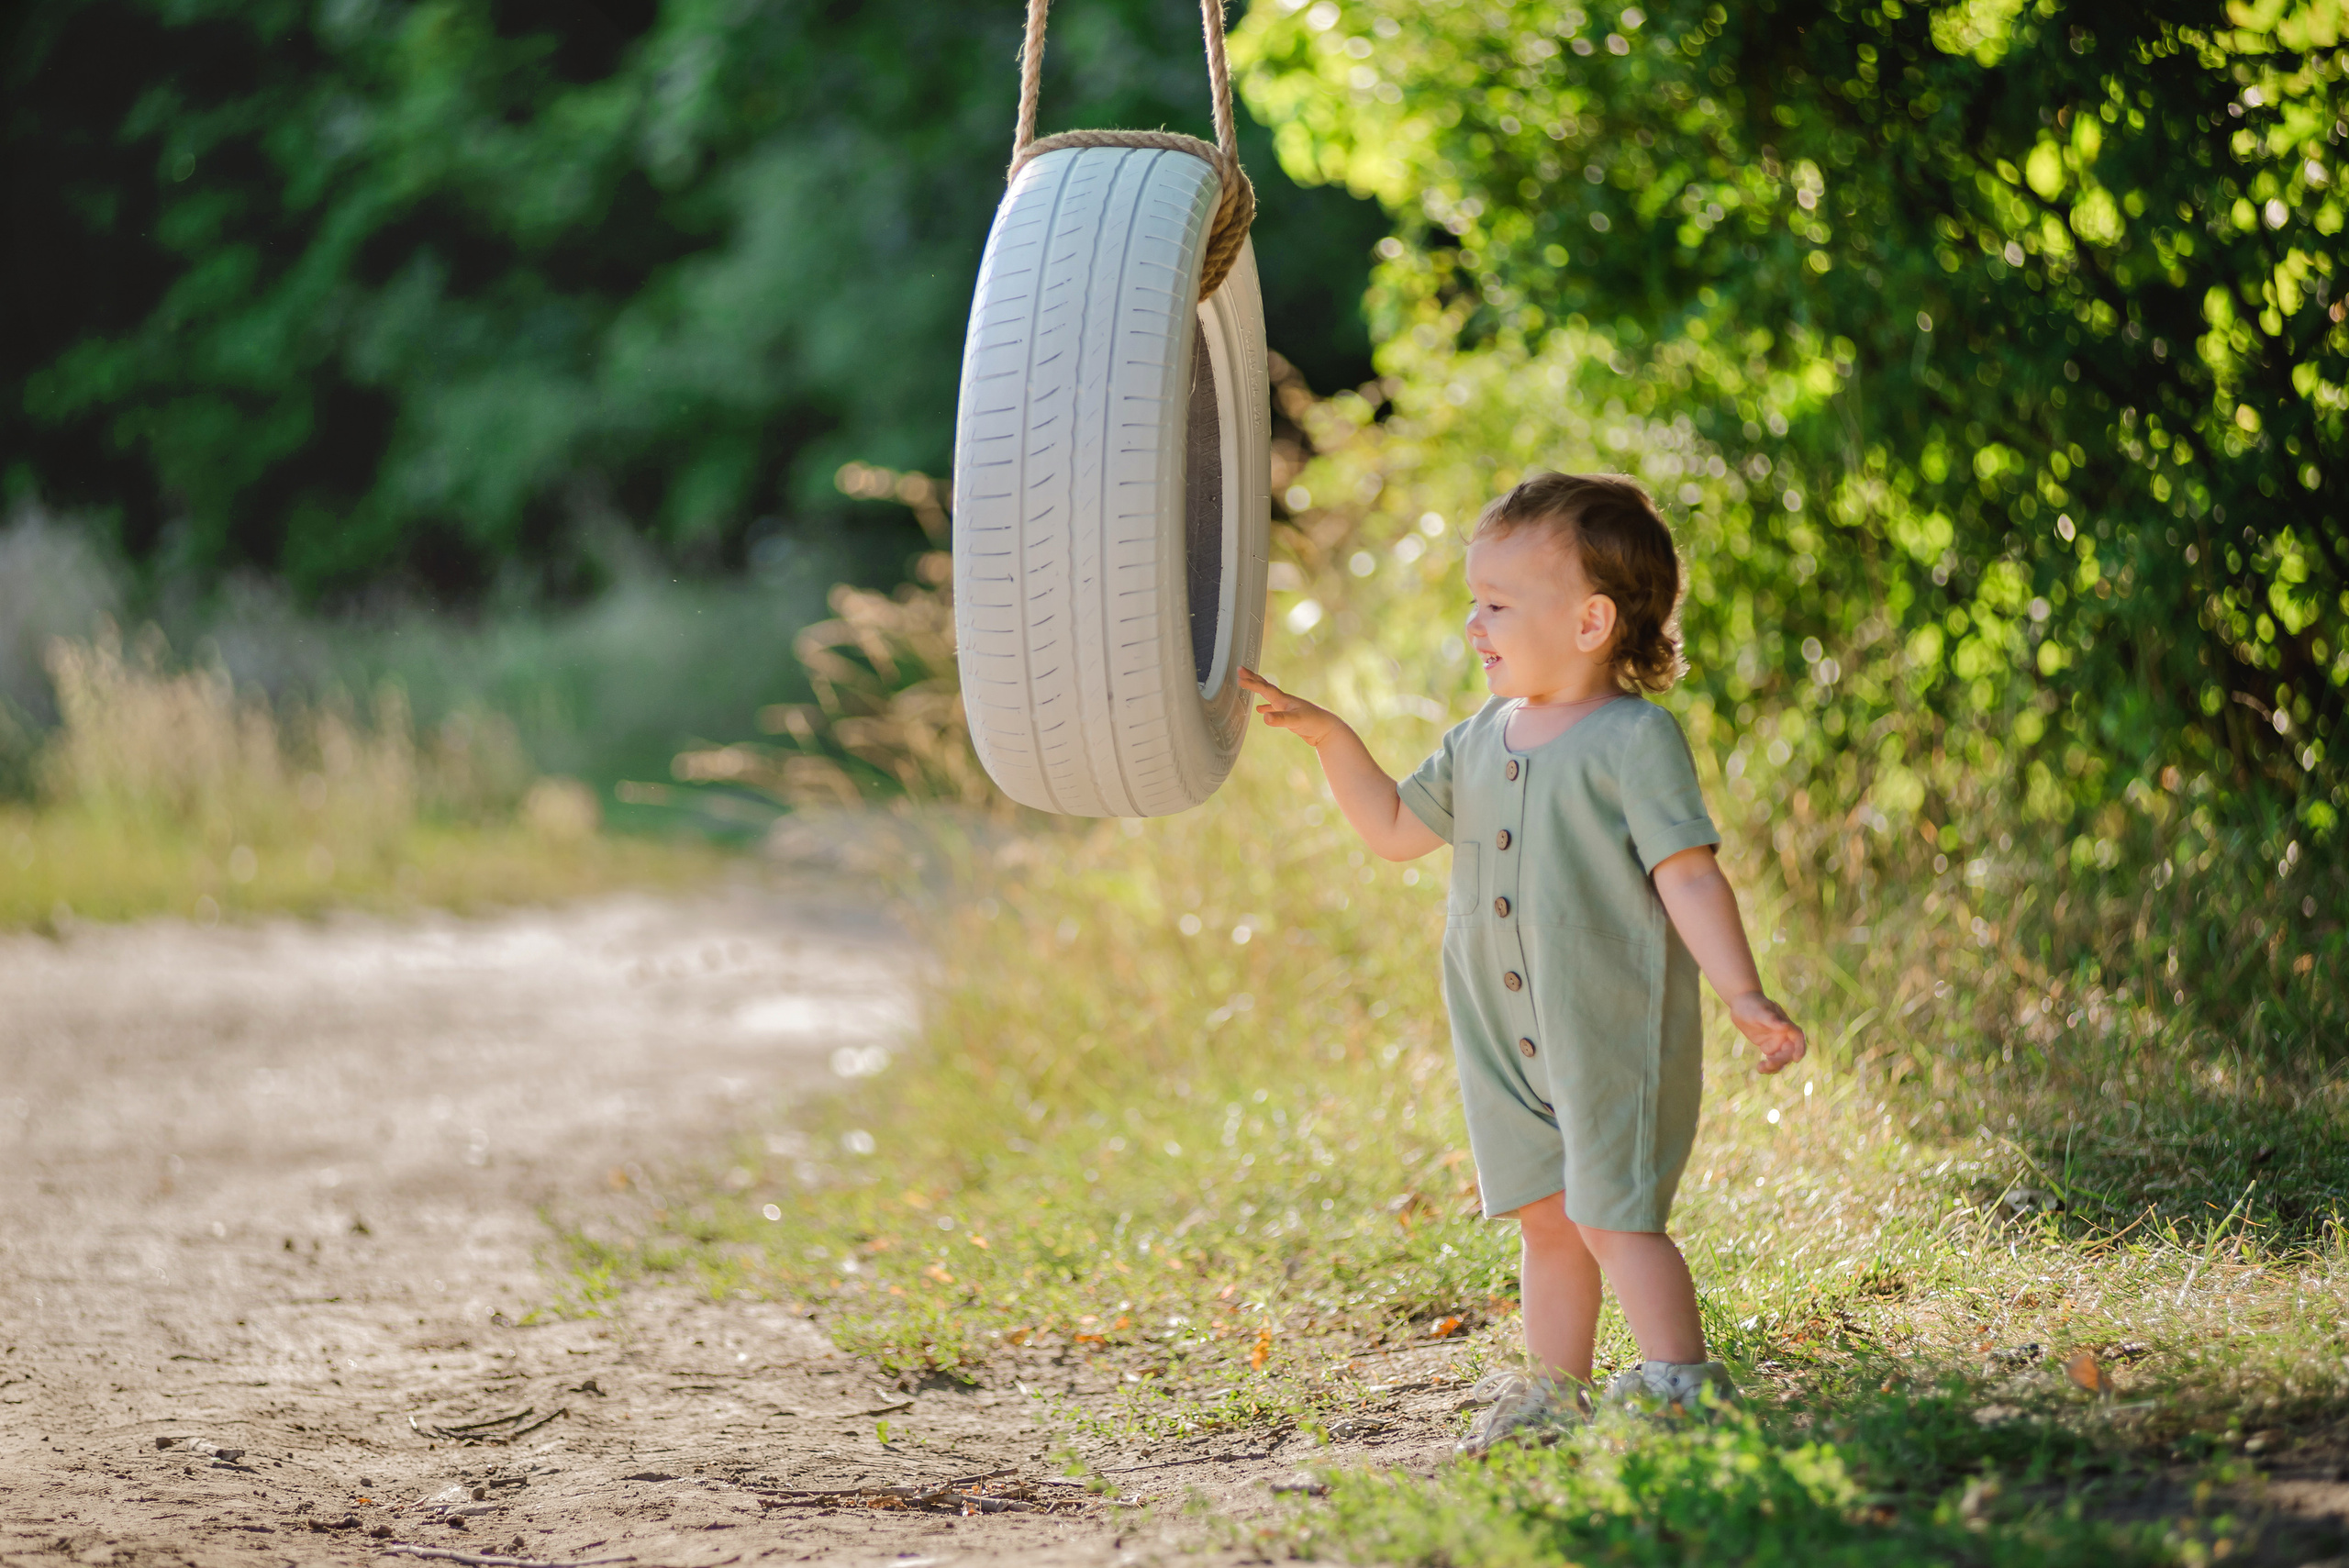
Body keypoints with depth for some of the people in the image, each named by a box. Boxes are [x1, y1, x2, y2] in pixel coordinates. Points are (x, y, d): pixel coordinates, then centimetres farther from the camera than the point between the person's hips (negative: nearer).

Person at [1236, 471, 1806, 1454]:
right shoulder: (1481, 743, 12)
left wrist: (1744, 996, -18)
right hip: (1510, 1042, 7)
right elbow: (1396, 829, 21)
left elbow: (1688, 875, -13)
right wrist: (1329, 739, 10)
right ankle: (1555, 1396, 20)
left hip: (1617, 1029, -7)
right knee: (1547, 1222, 12)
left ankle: (1682, 1387, -7)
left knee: (1613, 1214, -11)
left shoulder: (1634, 739, -10)